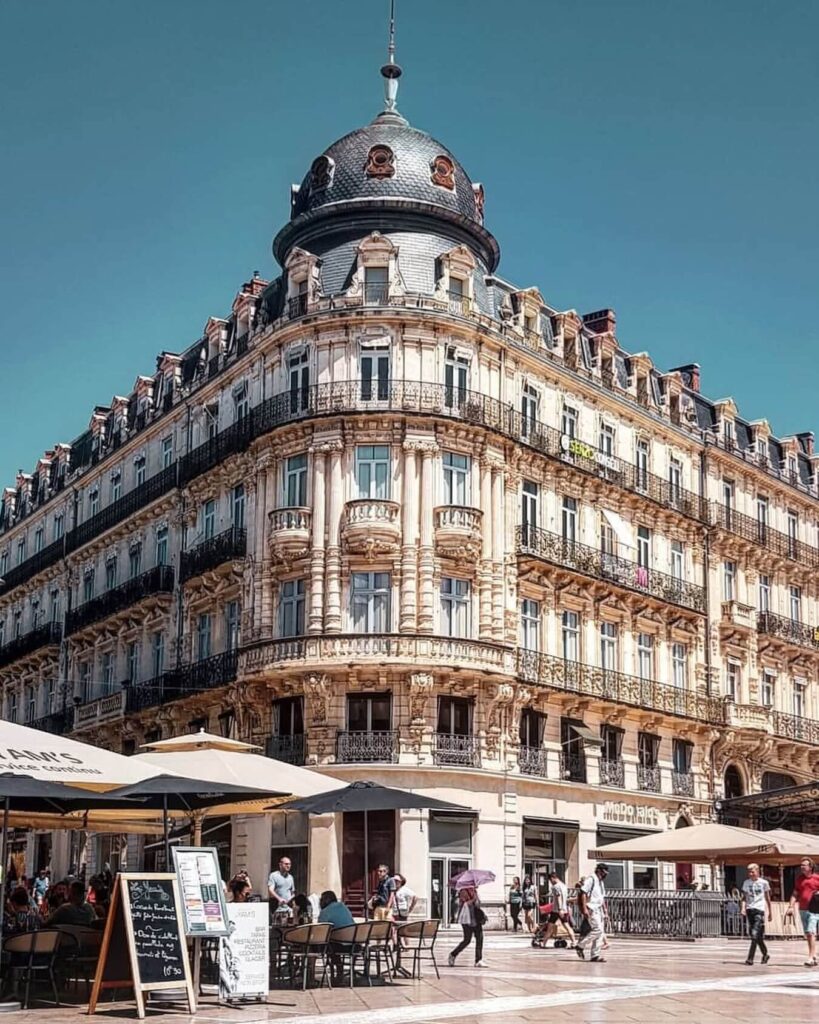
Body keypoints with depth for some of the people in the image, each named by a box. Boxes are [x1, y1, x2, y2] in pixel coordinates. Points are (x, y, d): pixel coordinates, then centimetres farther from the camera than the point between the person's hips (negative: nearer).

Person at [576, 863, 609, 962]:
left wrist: (605, 912, 21)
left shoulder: (601, 882, 21)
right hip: (591, 909, -9)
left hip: (599, 909, 9)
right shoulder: (591, 879, -8)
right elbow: (583, 893, -15)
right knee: (597, 930, -17)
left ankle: (595, 955, 7)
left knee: (600, 933, 4)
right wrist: (584, 908, -21)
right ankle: (580, 946, -6)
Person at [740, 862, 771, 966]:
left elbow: (767, 898, 12)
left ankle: (750, 958, -15)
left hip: (759, 910, -4)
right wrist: (743, 908, -7)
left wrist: (770, 912, 15)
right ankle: (765, 954, 29)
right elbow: (743, 897, 10)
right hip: (749, 910, 4)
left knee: (755, 935, -13)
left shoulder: (764, 883, 4)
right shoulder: (746, 883, 10)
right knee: (758, 936, 10)